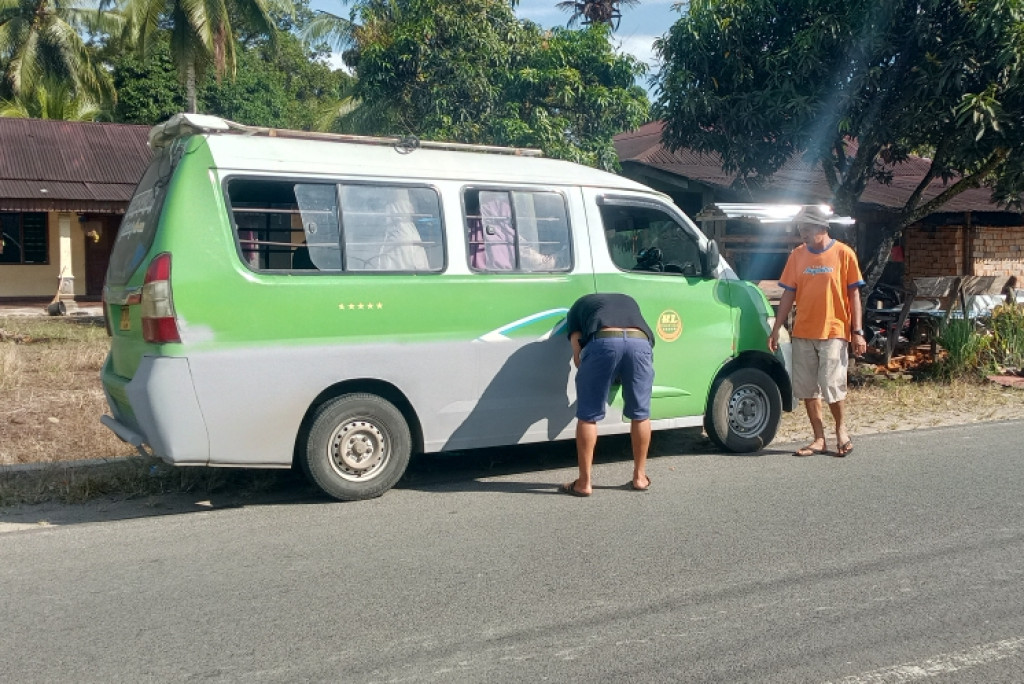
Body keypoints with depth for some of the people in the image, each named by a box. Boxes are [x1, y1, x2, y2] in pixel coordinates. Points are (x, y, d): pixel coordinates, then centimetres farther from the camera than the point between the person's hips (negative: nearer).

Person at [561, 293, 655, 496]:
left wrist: (591, 377, 38)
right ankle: (640, 477, 28)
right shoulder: (629, 301, 44)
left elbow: (578, 356, 20)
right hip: (640, 343, 3)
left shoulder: (579, 305, 34)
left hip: (603, 342, -2)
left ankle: (584, 483, 11)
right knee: (640, 414, 19)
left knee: (588, 416, 8)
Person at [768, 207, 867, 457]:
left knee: (832, 386, -7)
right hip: (802, 334, 4)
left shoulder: (843, 253, -3)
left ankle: (841, 430, 19)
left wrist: (857, 331, -6)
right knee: (807, 389, 5)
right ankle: (819, 440, 15)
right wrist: (776, 329, 5)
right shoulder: (797, 256, 7)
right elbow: (788, 294, 9)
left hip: (833, 333, -4)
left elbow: (854, 294, -1)